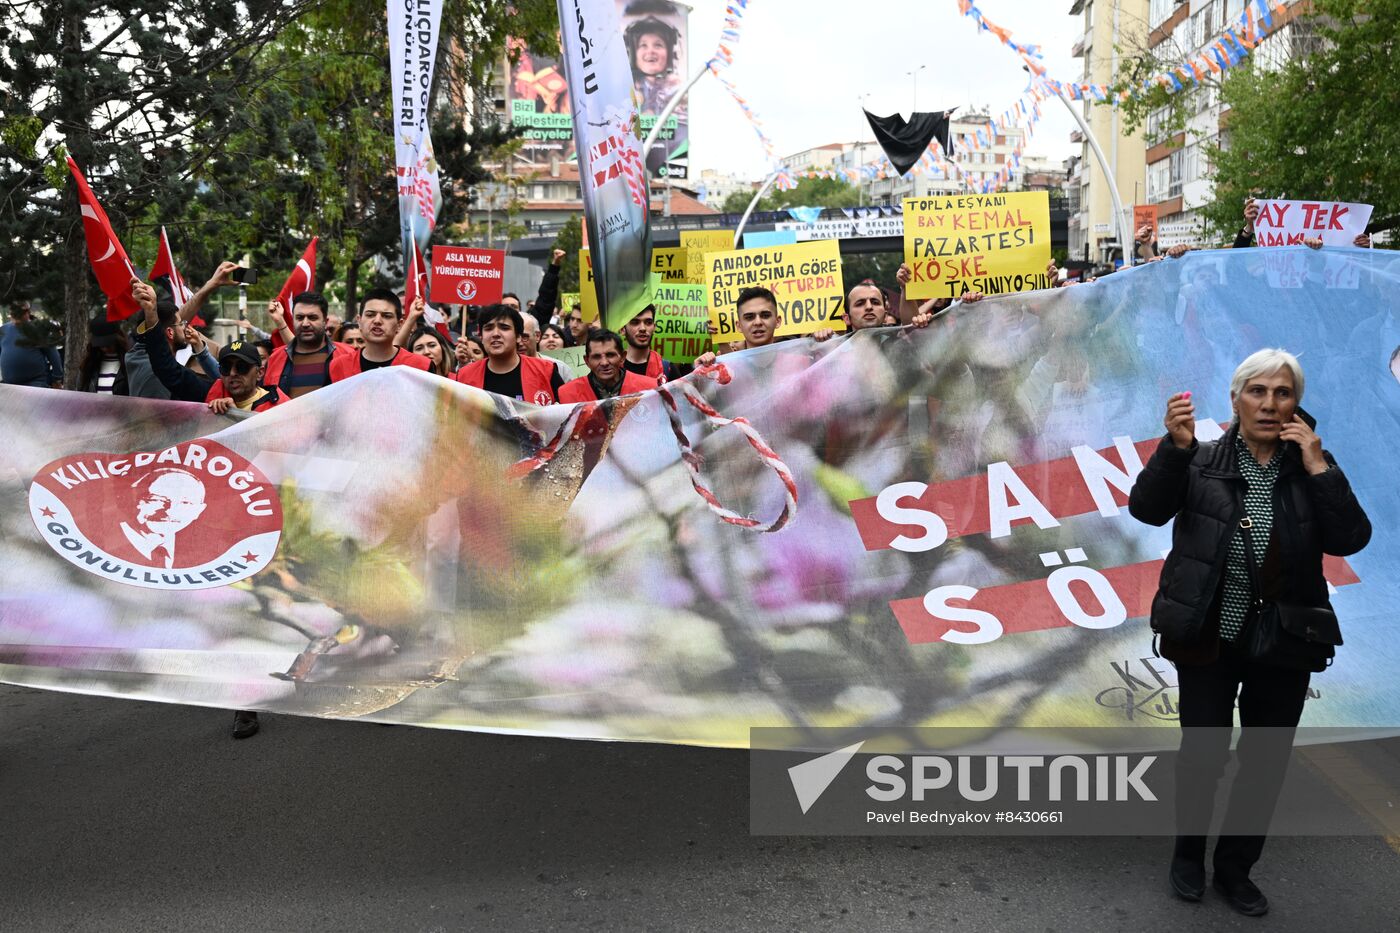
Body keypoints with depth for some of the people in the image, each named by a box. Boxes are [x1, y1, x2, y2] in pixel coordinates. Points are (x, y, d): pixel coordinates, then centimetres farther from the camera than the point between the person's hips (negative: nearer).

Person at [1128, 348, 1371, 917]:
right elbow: (1147, 508, -19)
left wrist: (1317, 466, -16)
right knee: (1203, 753, 5)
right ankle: (1188, 857, 31)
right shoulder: (1201, 463, -5)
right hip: (1208, 640, -2)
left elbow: (1350, 539, -10)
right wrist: (1175, 447, -32)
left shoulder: (1310, 468, 0)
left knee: (1265, 763, 13)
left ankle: (1235, 870, 33)